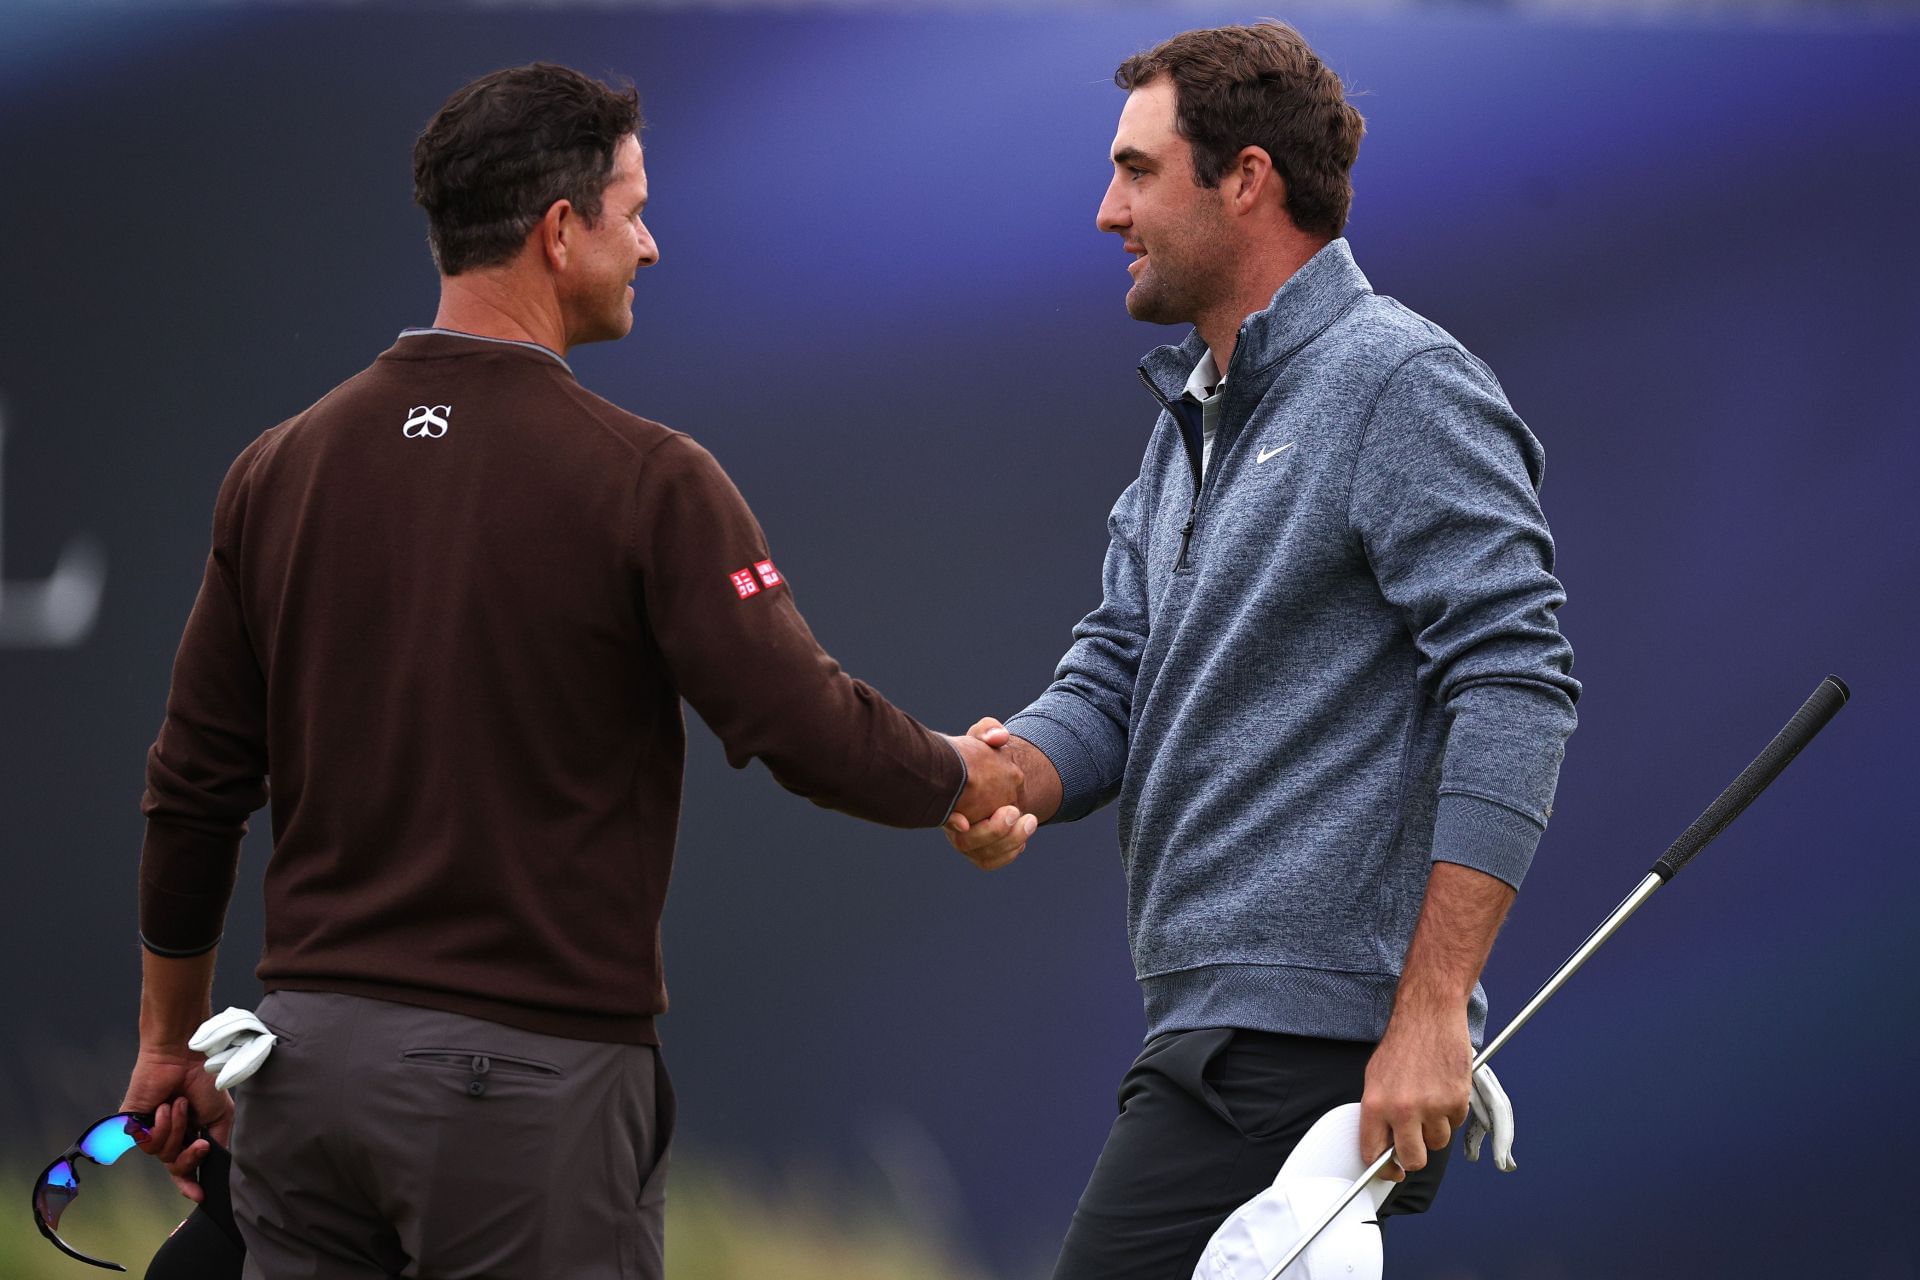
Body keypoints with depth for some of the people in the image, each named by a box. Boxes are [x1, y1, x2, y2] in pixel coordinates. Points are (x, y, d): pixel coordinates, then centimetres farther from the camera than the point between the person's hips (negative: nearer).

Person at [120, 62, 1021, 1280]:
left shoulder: (284, 469, 6)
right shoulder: (644, 481, -10)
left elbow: (195, 784, 11)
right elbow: (809, 732, -12)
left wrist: (170, 1039, 21)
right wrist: (965, 777, 10)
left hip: (314, 1043, 5)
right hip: (533, 1068, -5)